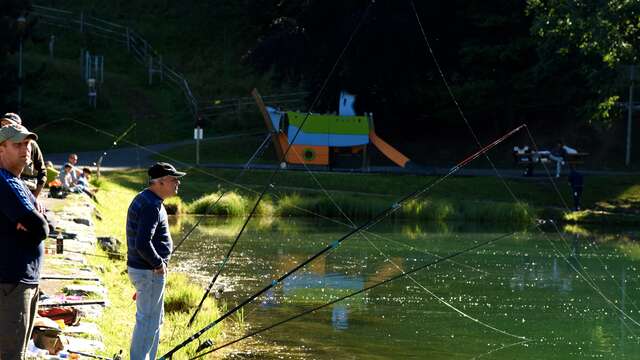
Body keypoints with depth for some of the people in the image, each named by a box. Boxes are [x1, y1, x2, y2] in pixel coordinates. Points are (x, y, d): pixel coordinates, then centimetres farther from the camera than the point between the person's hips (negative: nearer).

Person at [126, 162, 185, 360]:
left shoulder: (144, 199, 11)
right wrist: (158, 264, -17)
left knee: (155, 318, 20)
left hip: (142, 268, 11)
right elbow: (142, 244, -31)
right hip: (149, 272, -11)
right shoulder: (151, 206, -22)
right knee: (148, 320, -3)